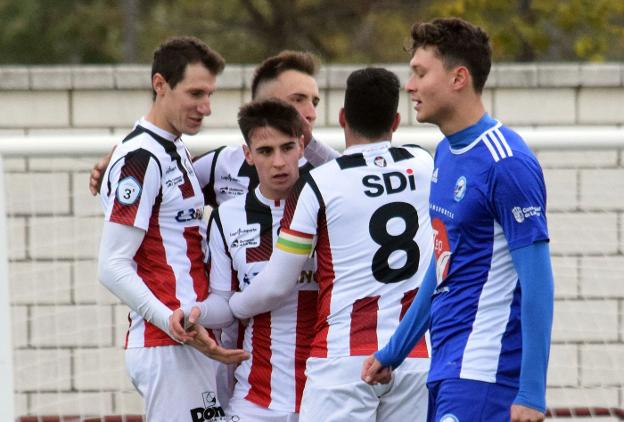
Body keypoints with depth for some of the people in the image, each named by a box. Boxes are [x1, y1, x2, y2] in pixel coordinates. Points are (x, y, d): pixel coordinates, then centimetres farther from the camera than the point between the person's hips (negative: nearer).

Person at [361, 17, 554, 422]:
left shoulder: (506, 163, -14)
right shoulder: (445, 154, 13)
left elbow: (538, 282, -16)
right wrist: (393, 352, 27)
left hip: (483, 373, -9)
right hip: (445, 369, 9)